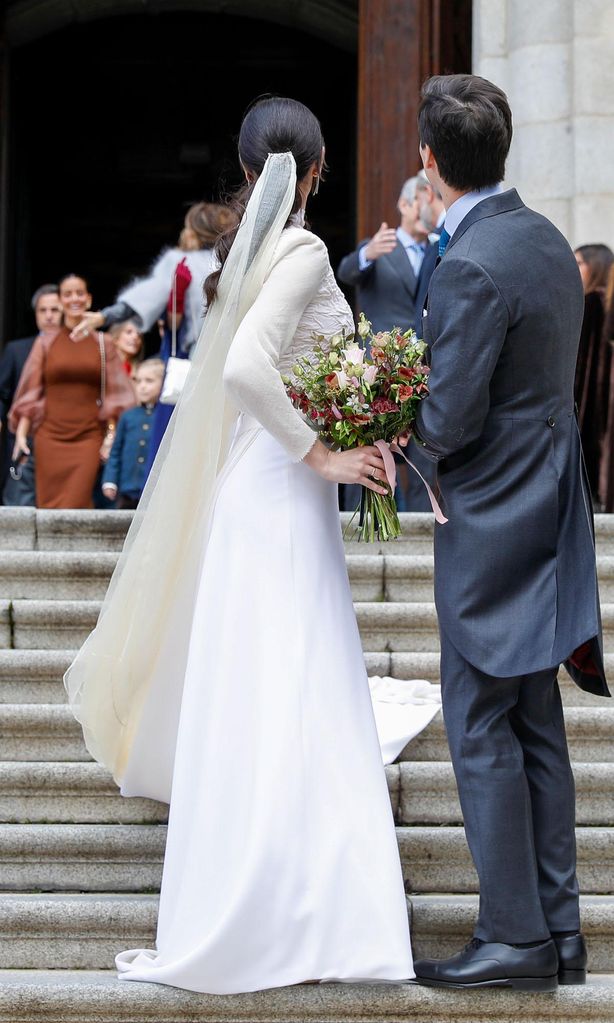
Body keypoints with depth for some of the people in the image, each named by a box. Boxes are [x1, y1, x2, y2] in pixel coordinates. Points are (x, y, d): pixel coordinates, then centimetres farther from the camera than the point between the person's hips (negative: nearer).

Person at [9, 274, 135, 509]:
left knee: (76, 505, -13)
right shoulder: (45, 343, 8)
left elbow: (115, 394, 6)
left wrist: (111, 436, -4)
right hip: (51, 437, 1)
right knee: (49, 505, -3)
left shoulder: (103, 344, 8)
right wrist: (21, 434, -3)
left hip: (88, 438, -1)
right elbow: (30, 392, 6)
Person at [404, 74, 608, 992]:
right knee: (537, 728, 12)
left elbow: (449, 420, -20)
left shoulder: (472, 268, -20)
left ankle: (515, 936, 2)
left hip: (492, 520, -9)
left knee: (482, 731, -2)